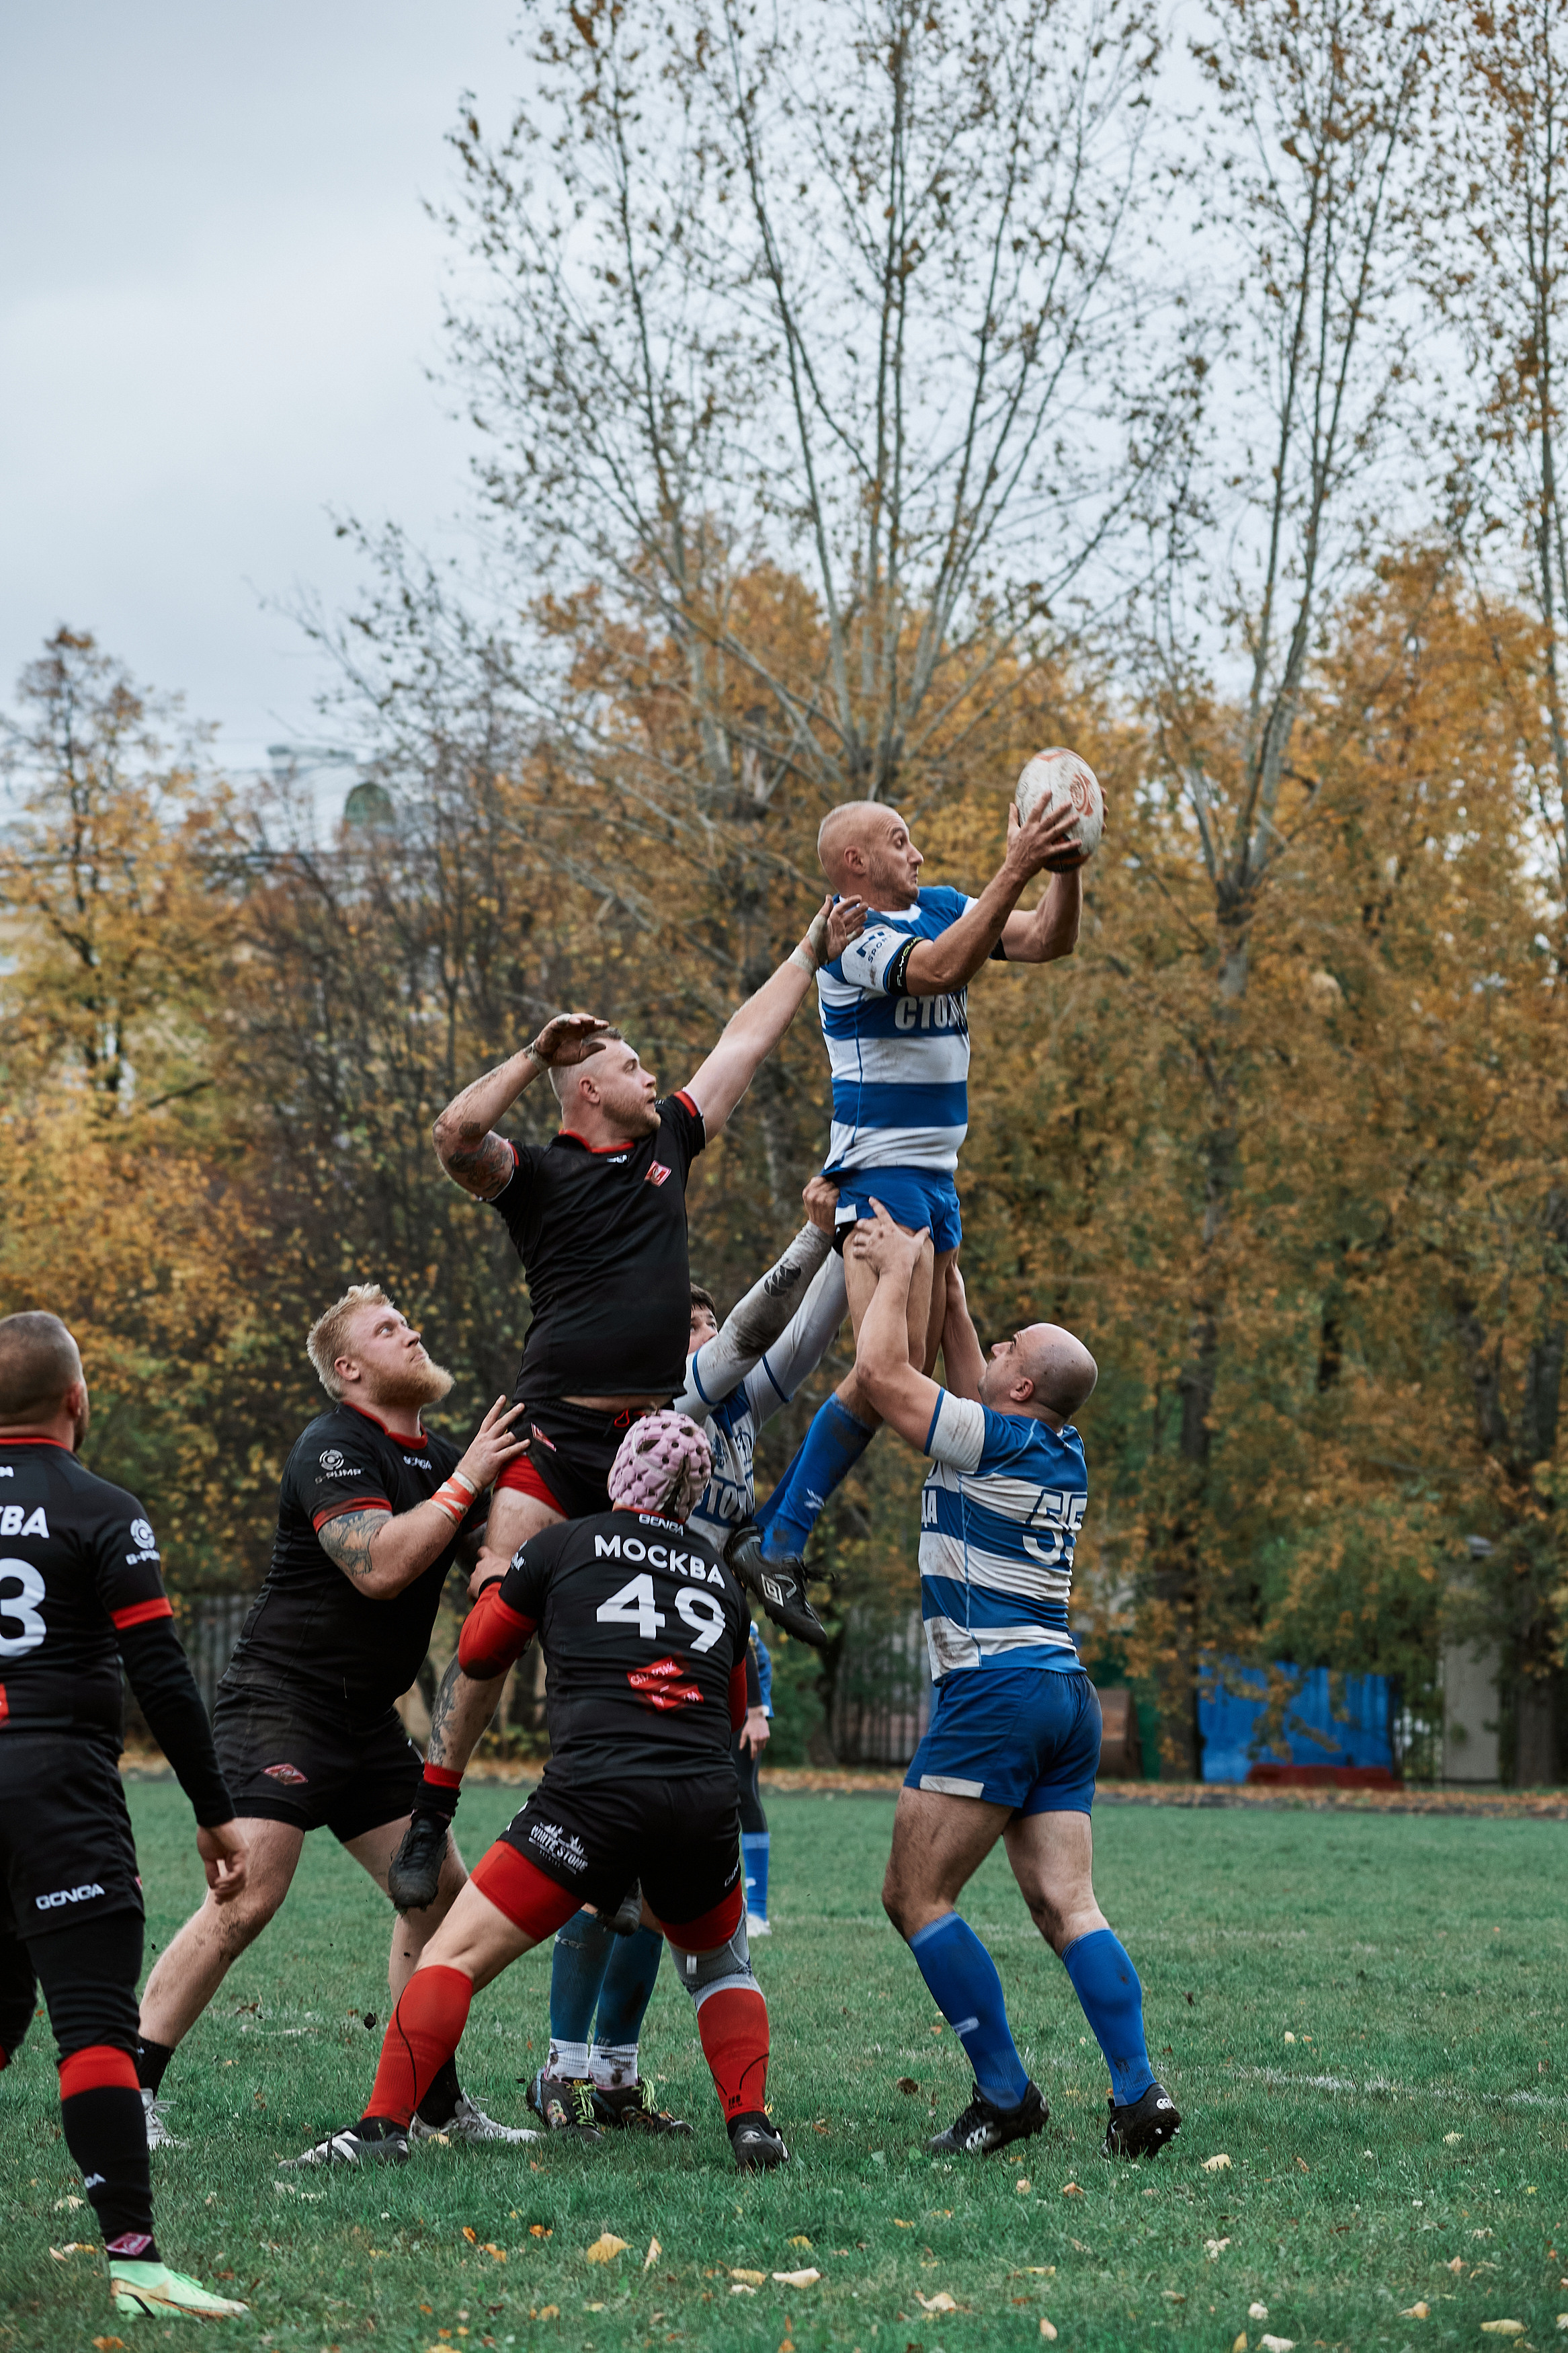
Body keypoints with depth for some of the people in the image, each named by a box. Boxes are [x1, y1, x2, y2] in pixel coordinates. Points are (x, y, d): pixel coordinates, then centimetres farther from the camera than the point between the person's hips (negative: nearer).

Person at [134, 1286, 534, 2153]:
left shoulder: (438, 1458, 12)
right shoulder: (334, 1447, -13)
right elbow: (379, 1567, -26)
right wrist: (464, 1483, -20)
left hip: (367, 1720, 9)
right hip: (280, 1703, -9)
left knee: (439, 1889, 6)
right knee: (247, 1899, -17)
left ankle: (434, 2103, 15)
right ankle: (126, 2090, -12)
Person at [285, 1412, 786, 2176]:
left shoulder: (562, 1546, 10)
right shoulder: (719, 1574, 21)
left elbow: (478, 1654, 21)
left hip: (593, 1793, -4)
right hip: (705, 1805, 4)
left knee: (453, 1955, 1)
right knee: (720, 1966, 29)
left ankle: (383, 2126, -13)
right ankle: (751, 2124, 12)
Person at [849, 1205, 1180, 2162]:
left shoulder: (996, 1443, -9)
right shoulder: (1063, 1454, 15)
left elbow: (880, 1369, -7)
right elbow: (968, 1383, 32)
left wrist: (898, 1271, 6)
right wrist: (943, 1286, 28)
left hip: (998, 1688, -8)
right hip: (1068, 1695, 8)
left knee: (917, 1897, -2)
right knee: (1066, 1906, 2)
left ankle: (1006, 2093, -6)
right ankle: (1138, 2092, -10)